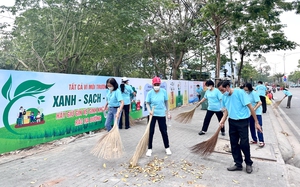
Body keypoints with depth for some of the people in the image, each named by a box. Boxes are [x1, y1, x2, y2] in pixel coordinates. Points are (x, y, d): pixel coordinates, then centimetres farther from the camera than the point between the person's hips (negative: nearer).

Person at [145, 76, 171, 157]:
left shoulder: (164, 91, -7)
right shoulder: (150, 93, -9)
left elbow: (166, 102, 3)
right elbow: (147, 103, -4)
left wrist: (168, 112, 6)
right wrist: (149, 111, -22)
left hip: (161, 114, 1)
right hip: (152, 114, 0)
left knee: (164, 131, 9)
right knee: (150, 132, 4)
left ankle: (167, 148, 26)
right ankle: (149, 149, 19)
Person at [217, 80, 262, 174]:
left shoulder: (240, 92, -18)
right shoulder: (224, 97, 1)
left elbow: (250, 107, -14)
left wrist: (256, 122, -11)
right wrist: (222, 120, -6)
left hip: (242, 121, -6)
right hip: (232, 122, 6)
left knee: (244, 144, -2)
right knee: (234, 144, 9)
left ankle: (248, 163, 23)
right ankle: (238, 164, 23)